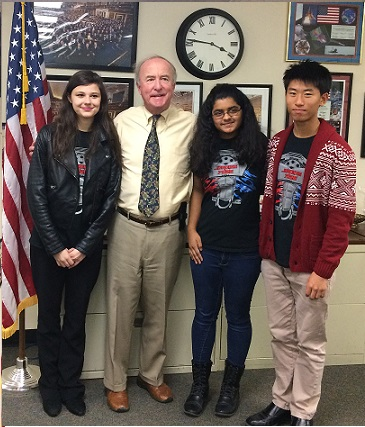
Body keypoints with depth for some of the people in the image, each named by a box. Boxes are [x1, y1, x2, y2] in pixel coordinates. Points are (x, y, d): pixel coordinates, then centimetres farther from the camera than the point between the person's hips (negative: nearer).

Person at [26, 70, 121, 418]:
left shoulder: (108, 143, 0)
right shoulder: (49, 137, -5)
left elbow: (110, 199, -2)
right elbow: (36, 194, -7)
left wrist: (84, 247, -8)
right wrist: (56, 248, -11)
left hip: (87, 248, 1)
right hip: (48, 246, -1)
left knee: (76, 319, 12)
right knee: (49, 317, 11)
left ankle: (71, 385, 27)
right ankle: (50, 385, 28)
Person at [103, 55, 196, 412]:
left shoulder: (191, 124, -1)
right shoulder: (122, 121, 1)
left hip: (169, 229, 0)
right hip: (126, 226, 0)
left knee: (158, 306, 14)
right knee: (121, 305, 6)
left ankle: (151, 374, 35)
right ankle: (115, 381, 25)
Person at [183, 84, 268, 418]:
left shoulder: (259, 146, -4)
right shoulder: (205, 146, 4)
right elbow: (198, 191, 11)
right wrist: (192, 230, 2)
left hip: (245, 250, -2)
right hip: (207, 247, 3)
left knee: (238, 316, 10)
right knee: (205, 314, 11)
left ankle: (231, 384, 27)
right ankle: (200, 383, 26)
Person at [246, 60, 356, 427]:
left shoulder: (337, 152, -13)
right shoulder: (276, 144, 6)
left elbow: (340, 219, -14)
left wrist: (322, 270, -17)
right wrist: (264, 248, 9)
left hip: (309, 265, -5)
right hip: (274, 260, 5)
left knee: (308, 341, 8)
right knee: (282, 335, 16)